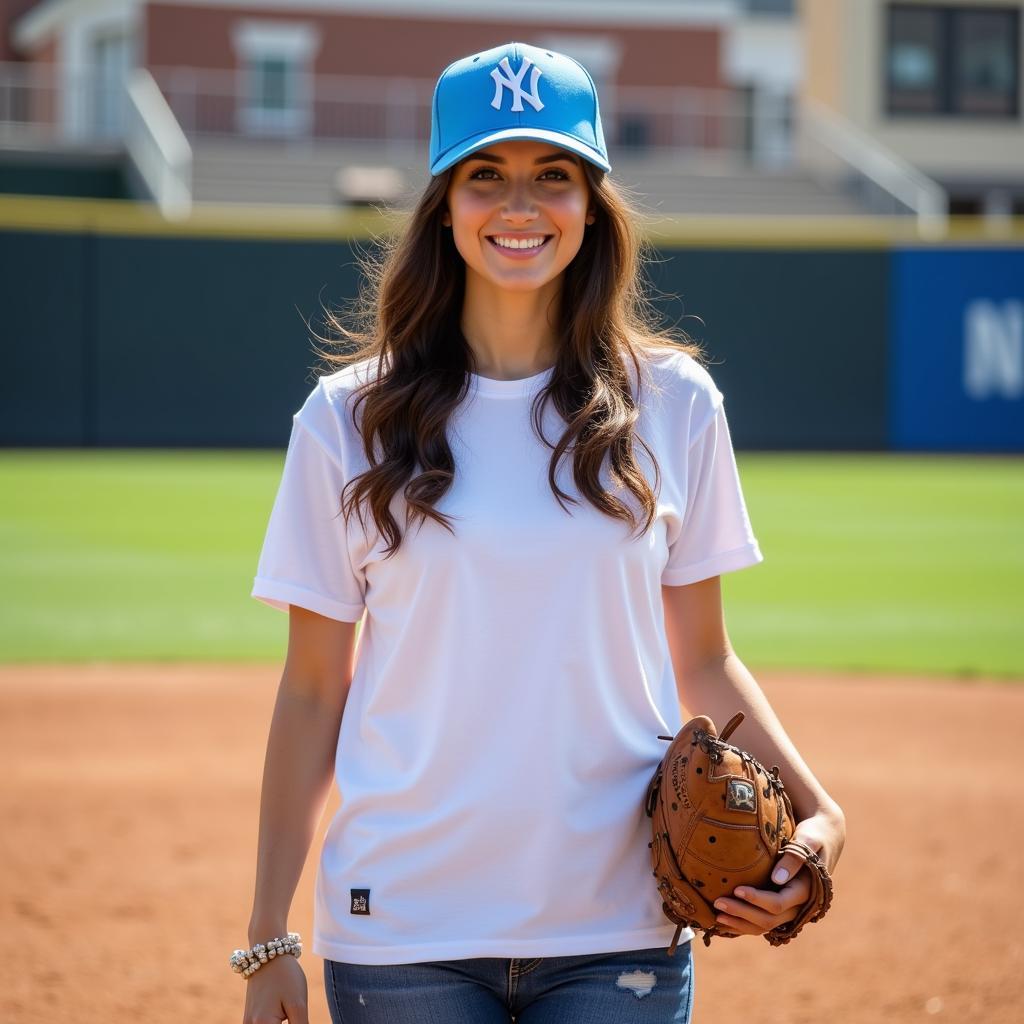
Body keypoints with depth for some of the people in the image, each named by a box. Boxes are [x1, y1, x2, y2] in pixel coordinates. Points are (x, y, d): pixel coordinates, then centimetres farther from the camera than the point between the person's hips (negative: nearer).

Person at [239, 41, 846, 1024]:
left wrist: (815, 812, -6)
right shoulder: (351, 418, 2)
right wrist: (268, 942, 1)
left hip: (619, 935, 1)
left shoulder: (674, 403, 5)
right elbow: (313, 693, 3)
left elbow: (703, 661, 10)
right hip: (402, 934, -1)